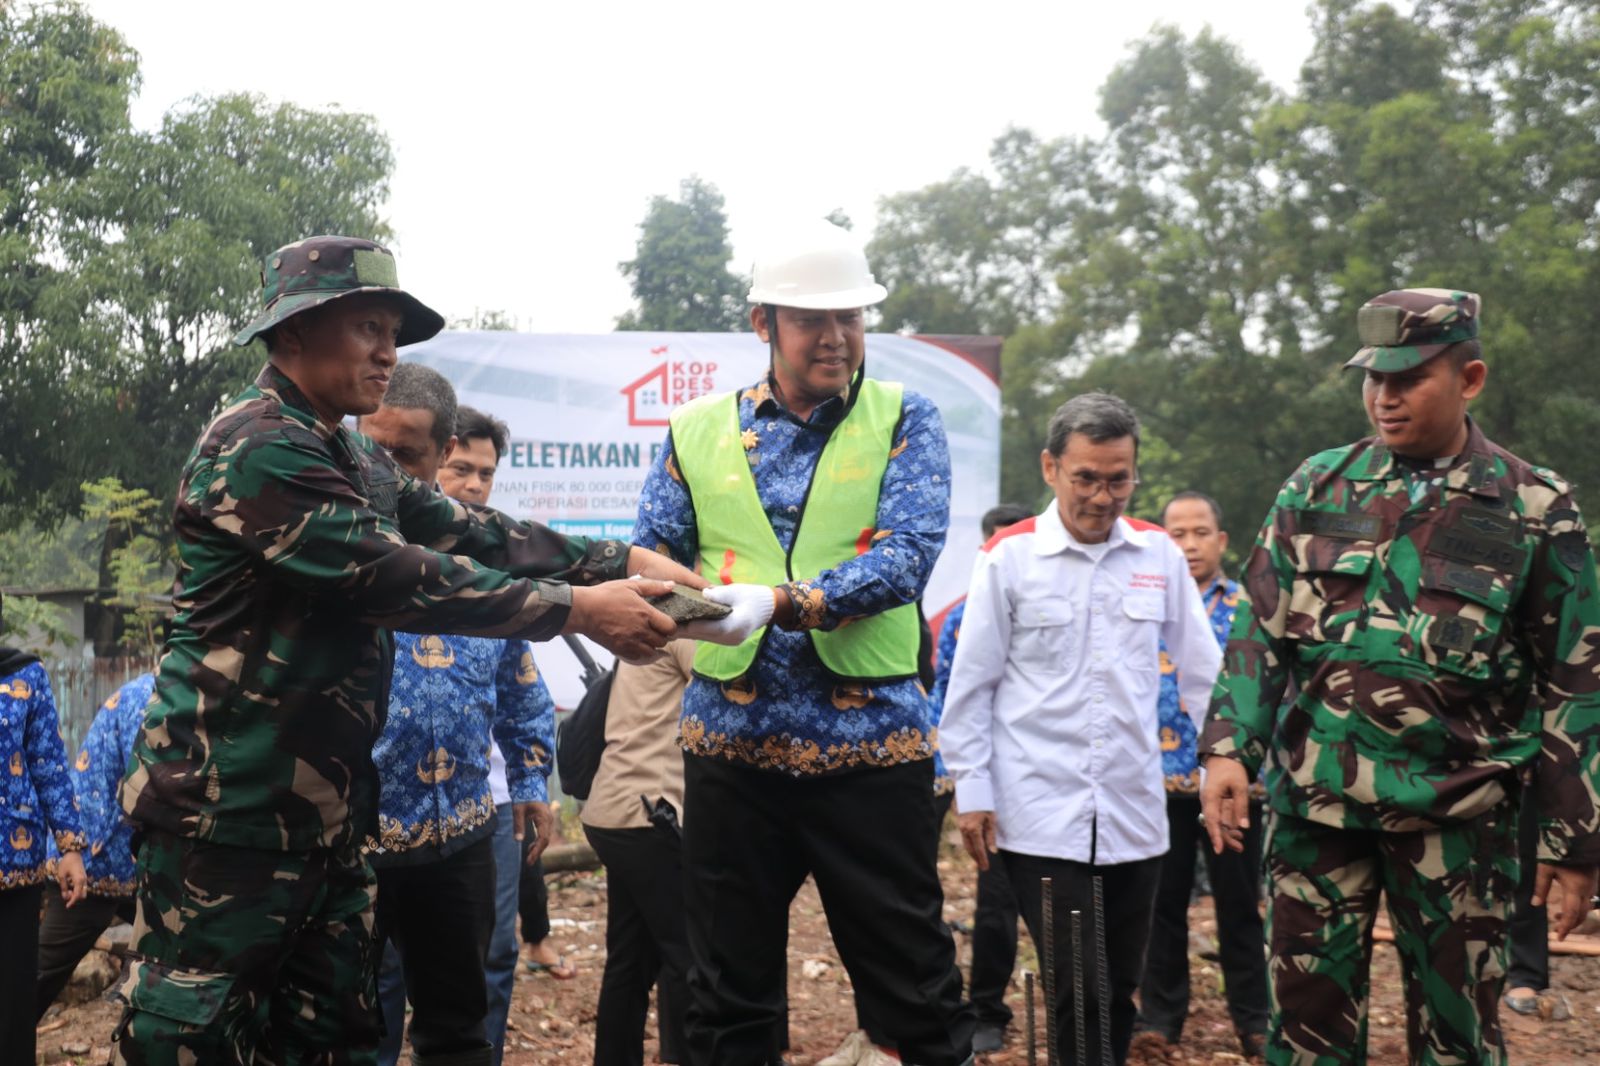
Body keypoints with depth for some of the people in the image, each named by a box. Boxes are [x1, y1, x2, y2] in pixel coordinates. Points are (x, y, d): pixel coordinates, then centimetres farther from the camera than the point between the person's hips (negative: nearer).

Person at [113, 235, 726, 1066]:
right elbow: (394, 580, -22)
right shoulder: (258, 447, -16)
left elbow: (478, 536, 10)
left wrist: (622, 563, -2)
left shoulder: (360, 463, 14)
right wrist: (578, 609, -19)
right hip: (228, 804, -9)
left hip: (322, 805, 9)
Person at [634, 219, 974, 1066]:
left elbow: (910, 549, -13)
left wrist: (789, 601, -28)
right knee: (729, 994, 14)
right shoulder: (697, 430, 8)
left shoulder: (904, 419, 2)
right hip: (732, 741, 2)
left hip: (872, 739, -2)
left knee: (914, 987, 8)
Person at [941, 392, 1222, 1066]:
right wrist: (971, 795, -2)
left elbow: (1202, 674, 12)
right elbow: (970, 687, 0)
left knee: (1117, 993, 11)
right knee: (1081, 994, -6)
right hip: (1040, 815, -3)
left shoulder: (1159, 555, 6)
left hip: (1134, 812, 3)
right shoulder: (1009, 556, -3)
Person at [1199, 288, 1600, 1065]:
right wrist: (1228, 747, -7)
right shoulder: (1317, 486, 4)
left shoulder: (1535, 509, -2)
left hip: (1457, 817, -1)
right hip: (1315, 800, 2)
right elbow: (1259, 628, 6)